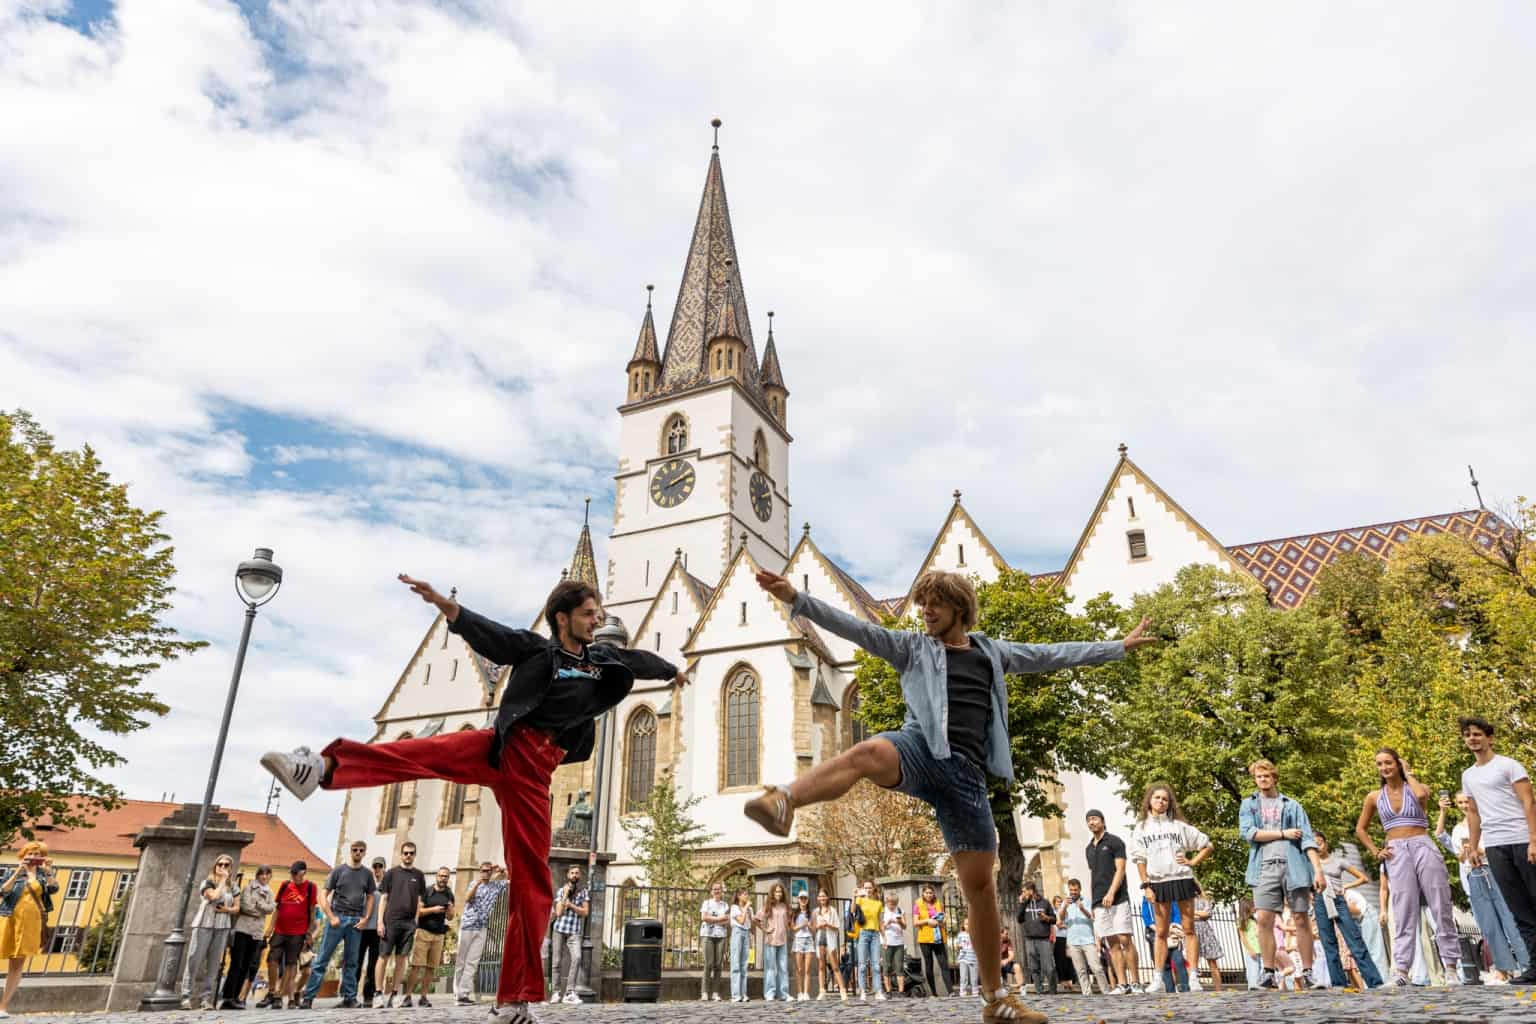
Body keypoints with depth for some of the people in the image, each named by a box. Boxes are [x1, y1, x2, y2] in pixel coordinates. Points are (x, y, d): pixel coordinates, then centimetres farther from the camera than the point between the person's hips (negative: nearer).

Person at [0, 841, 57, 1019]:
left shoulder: (43, 874, 10)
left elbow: (53, 889, -5)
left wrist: (48, 871, -15)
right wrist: (18, 871, -14)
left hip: (31, 922, 1)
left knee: (17, 965, 2)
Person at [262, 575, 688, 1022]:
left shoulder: (604, 660, 18)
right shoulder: (535, 647, 6)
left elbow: (639, 660, 36)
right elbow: (487, 632, -8)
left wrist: (674, 670, 54)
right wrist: (446, 606, -26)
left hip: (534, 769, 3)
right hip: (502, 748, -3)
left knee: (531, 880, -1)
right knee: (422, 753, -33)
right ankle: (324, 765, -55)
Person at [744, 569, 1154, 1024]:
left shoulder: (993, 652, 23)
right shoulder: (913, 646, 14)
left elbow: (1055, 654, 30)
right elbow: (854, 627, 3)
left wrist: (1120, 646, 35)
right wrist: (797, 598, -9)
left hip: (966, 772, 3)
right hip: (922, 749, -3)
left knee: (981, 885, 3)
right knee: (871, 751, -39)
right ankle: (782, 802, -60)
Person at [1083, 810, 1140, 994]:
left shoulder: (1115, 841, 1)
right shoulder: (1089, 849, 18)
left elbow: (1120, 869, -7)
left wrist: (1111, 893, -18)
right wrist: (1092, 904, 14)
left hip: (1118, 899, -5)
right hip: (1099, 903, 5)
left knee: (1125, 940, -8)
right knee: (1113, 944, 2)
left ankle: (1135, 983, -3)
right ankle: (1122, 984, 2)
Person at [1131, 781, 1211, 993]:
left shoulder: (1179, 825, 5)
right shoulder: (1141, 828, 6)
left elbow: (1207, 845, 10)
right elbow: (1139, 860, 3)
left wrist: (1192, 862, -2)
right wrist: (1146, 886, -4)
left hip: (1182, 880, -1)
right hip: (1158, 883, 1)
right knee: (1160, 933, 4)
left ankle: (1194, 978, 4)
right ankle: (1158, 979, 6)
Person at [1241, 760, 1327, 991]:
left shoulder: (1292, 806, 14)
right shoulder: (1248, 804, 16)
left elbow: (1308, 839, 4)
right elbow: (1247, 832, 0)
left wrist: (1318, 870, -8)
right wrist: (1283, 834, -2)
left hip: (1293, 866, 0)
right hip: (1265, 867, 0)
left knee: (1301, 919, -1)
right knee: (1264, 919, -7)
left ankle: (1307, 973, 8)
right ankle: (1269, 972, 1)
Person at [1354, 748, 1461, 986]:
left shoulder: (1416, 787, 5)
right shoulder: (1374, 797, 10)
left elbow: (1422, 794, -22)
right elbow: (1360, 829, 18)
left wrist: (1407, 774, -5)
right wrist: (1375, 851, 5)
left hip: (1423, 846, -1)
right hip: (1397, 852, 2)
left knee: (1440, 907, -1)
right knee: (1404, 911, -2)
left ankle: (1451, 966, 7)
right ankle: (1401, 969, -5)